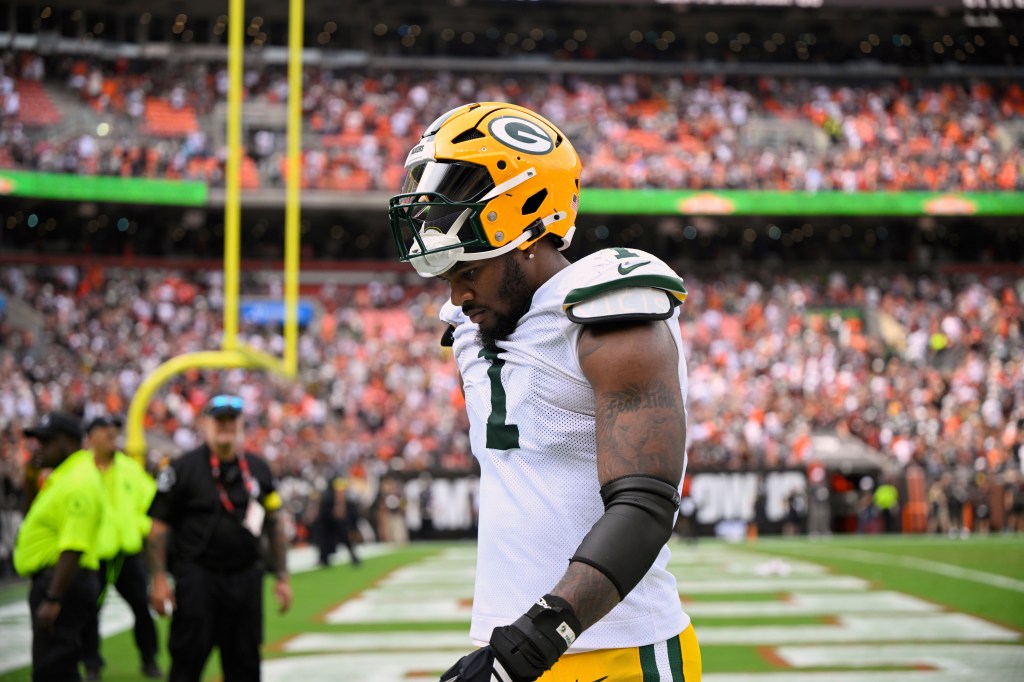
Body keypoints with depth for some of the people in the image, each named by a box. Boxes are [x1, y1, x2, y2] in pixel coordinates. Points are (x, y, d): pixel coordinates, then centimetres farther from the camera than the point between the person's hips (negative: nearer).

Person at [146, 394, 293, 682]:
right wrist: (158, 579, -8)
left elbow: (275, 523, 15)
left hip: (246, 579, 4)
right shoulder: (182, 468, -2)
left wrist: (282, 577, 11)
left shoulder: (258, 469, 10)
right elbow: (158, 527, -2)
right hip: (197, 579, -4)